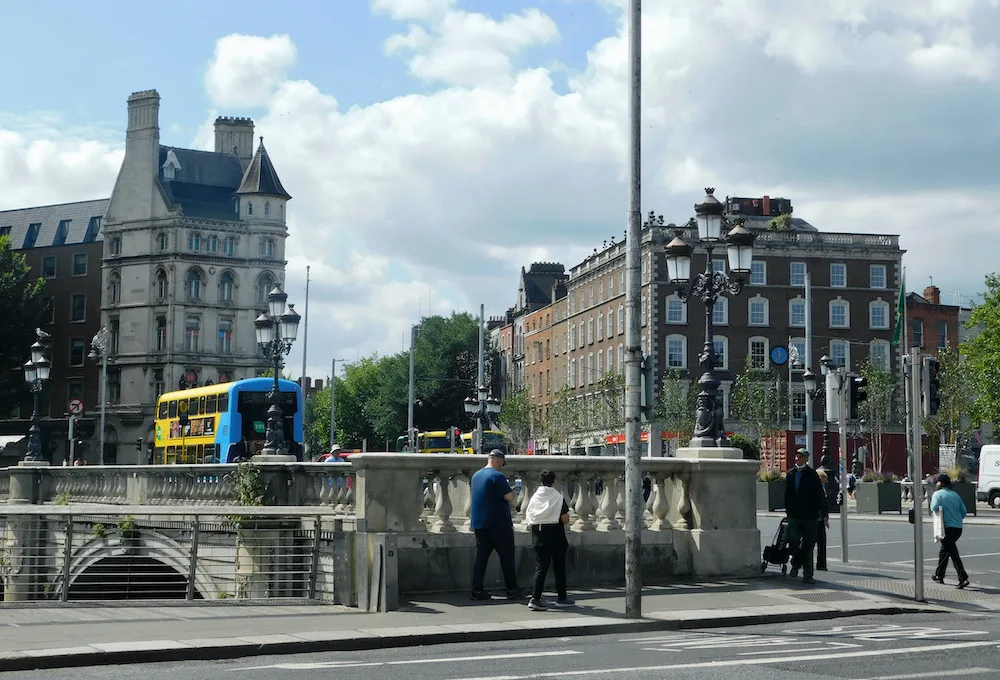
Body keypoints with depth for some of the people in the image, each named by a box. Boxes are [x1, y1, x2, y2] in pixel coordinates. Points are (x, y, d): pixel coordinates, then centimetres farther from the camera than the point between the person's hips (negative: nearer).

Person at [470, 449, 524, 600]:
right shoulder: (497, 476, -15)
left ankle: (477, 590, 4)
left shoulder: (476, 475, 11)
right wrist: (512, 490, 3)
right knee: (507, 557, 2)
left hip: (479, 524, 7)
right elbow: (510, 497, -18)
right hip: (498, 524, -7)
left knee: (481, 556, 7)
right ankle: (511, 590, 5)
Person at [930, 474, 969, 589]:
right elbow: (964, 511, 11)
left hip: (947, 527, -7)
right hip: (958, 528, 7)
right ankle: (939, 575, 30)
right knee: (944, 550, 21)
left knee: (953, 553, -7)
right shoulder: (955, 495, 13)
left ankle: (963, 578, -17)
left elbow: (934, 508, -19)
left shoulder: (937, 494, -3)